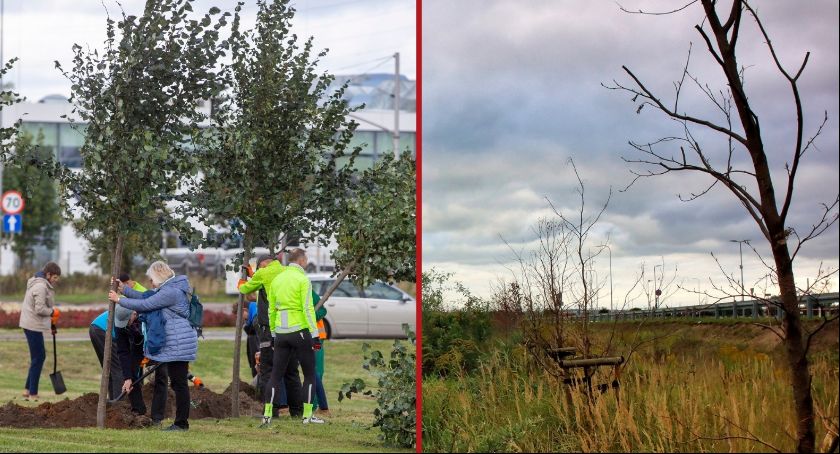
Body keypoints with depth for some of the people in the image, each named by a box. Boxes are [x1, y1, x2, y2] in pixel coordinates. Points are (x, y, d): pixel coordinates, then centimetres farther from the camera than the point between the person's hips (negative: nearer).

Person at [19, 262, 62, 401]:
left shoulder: (41, 284, 15)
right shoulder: (41, 287, -18)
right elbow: (40, 309, -25)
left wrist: (51, 322, 11)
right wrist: (52, 312, -7)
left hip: (31, 324, 10)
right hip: (33, 326, -10)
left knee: (39, 357, 15)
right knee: (38, 358, -5)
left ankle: (27, 389, 20)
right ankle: (33, 394, -1)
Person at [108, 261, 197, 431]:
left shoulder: (170, 292, -20)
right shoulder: (169, 289, 15)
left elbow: (144, 304, -20)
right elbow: (146, 298, 18)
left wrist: (119, 299, -9)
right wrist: (123, 289, 14)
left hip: (178, 344, -12)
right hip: (168, 344, 12)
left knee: (179, 383, -6)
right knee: (160, 379, 19)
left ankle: (182, 423, -1)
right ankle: (156, 418, 28)